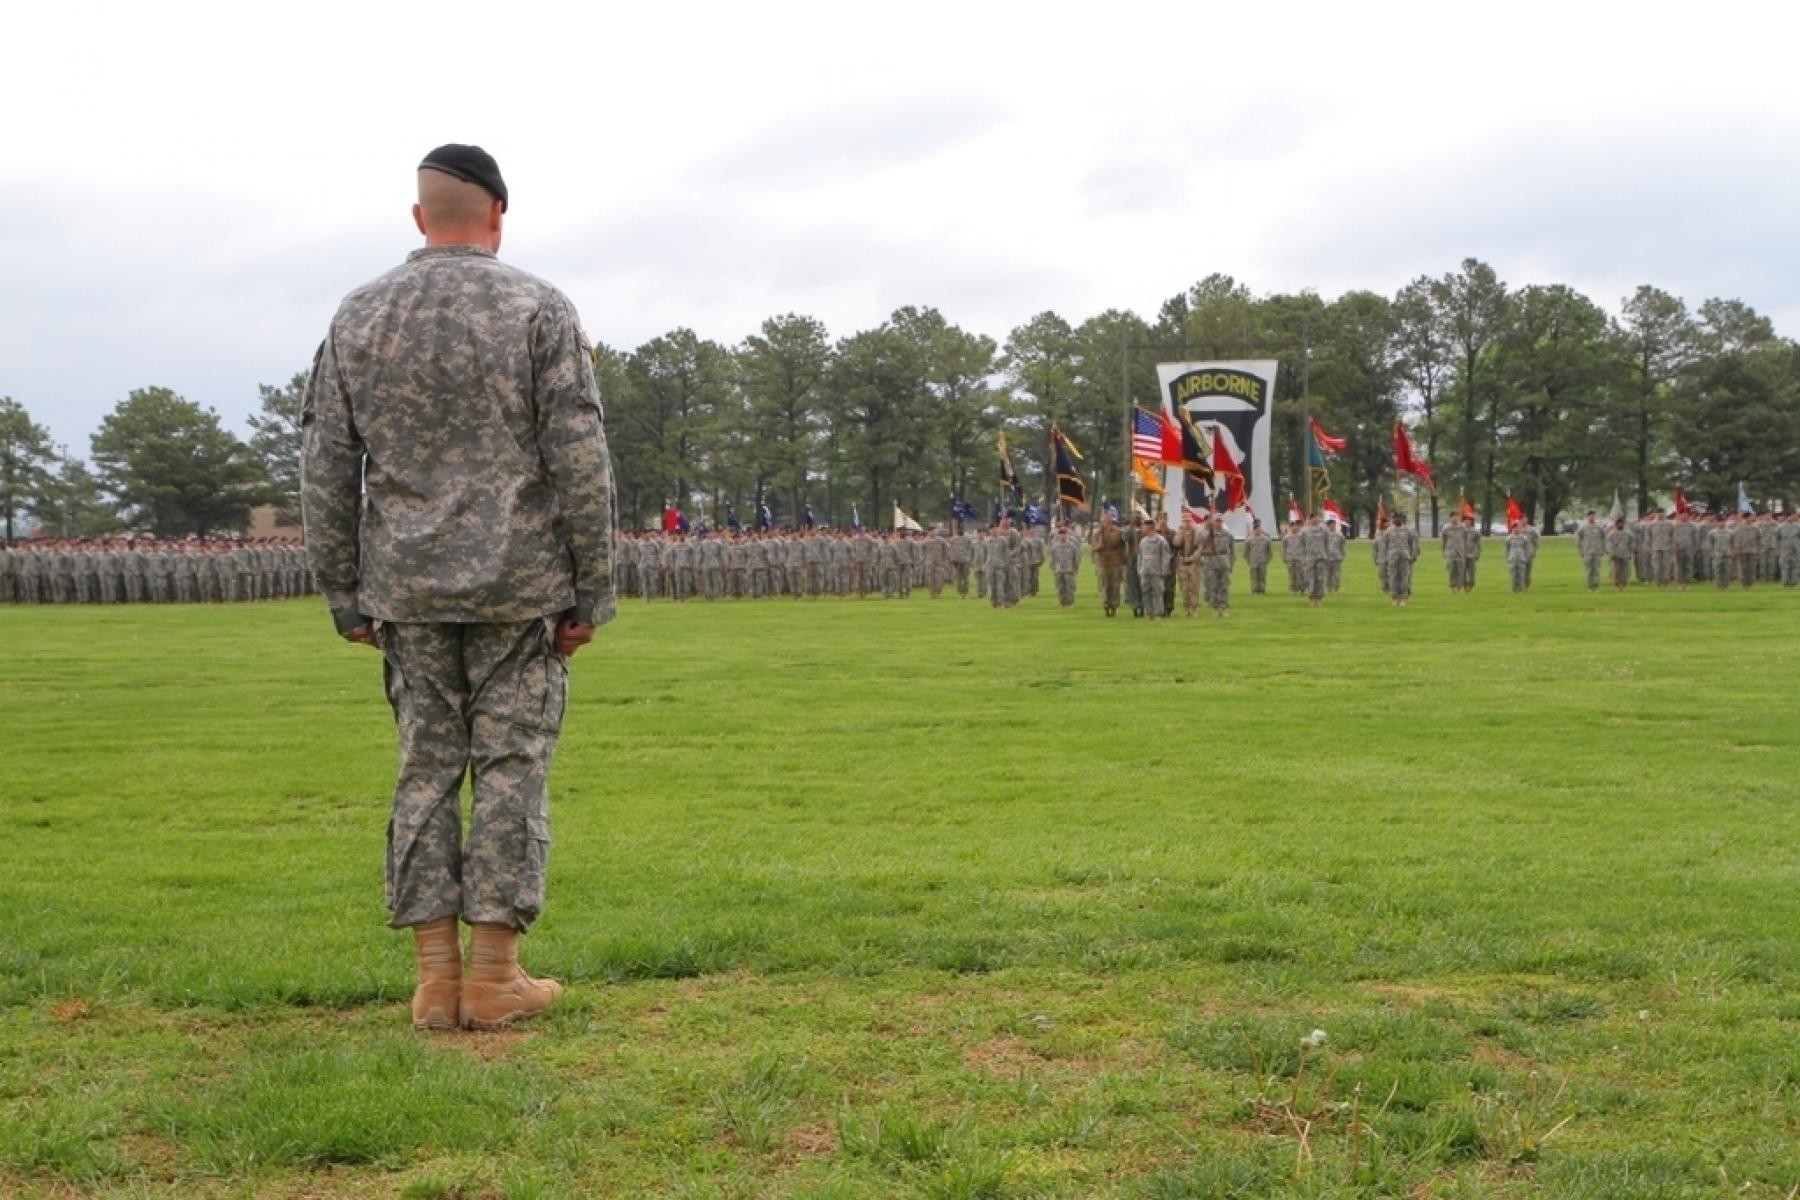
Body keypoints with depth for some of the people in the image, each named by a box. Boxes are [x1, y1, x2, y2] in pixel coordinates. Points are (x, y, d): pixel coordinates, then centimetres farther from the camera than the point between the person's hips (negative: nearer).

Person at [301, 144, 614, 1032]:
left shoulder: (358, 317, 7)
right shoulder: (538, 310, -3)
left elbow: (326, 471, 7)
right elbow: (579, 463, -8)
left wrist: (345, 596, 12)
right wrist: (590, 591, -2)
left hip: (409, 591, 3)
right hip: (519, 589, -3)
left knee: (426, 769, 9)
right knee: (511, 768, 2)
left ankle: (436, 977, 10)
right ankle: (494, 978, 4)